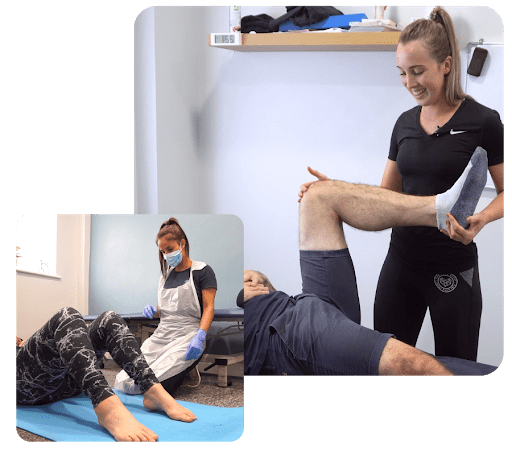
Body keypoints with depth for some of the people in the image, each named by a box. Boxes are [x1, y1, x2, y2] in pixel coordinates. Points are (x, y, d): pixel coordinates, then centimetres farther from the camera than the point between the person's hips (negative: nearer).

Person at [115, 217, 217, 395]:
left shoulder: (202, 271, 0)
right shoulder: (166, 275, 21)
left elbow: (208, 307, -7)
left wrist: (199, 337, -23)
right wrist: (153, 311, 3)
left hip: (186, 337, -7)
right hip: (161, 334, 7)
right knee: (125, 381, -12)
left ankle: (187, 371, 4)